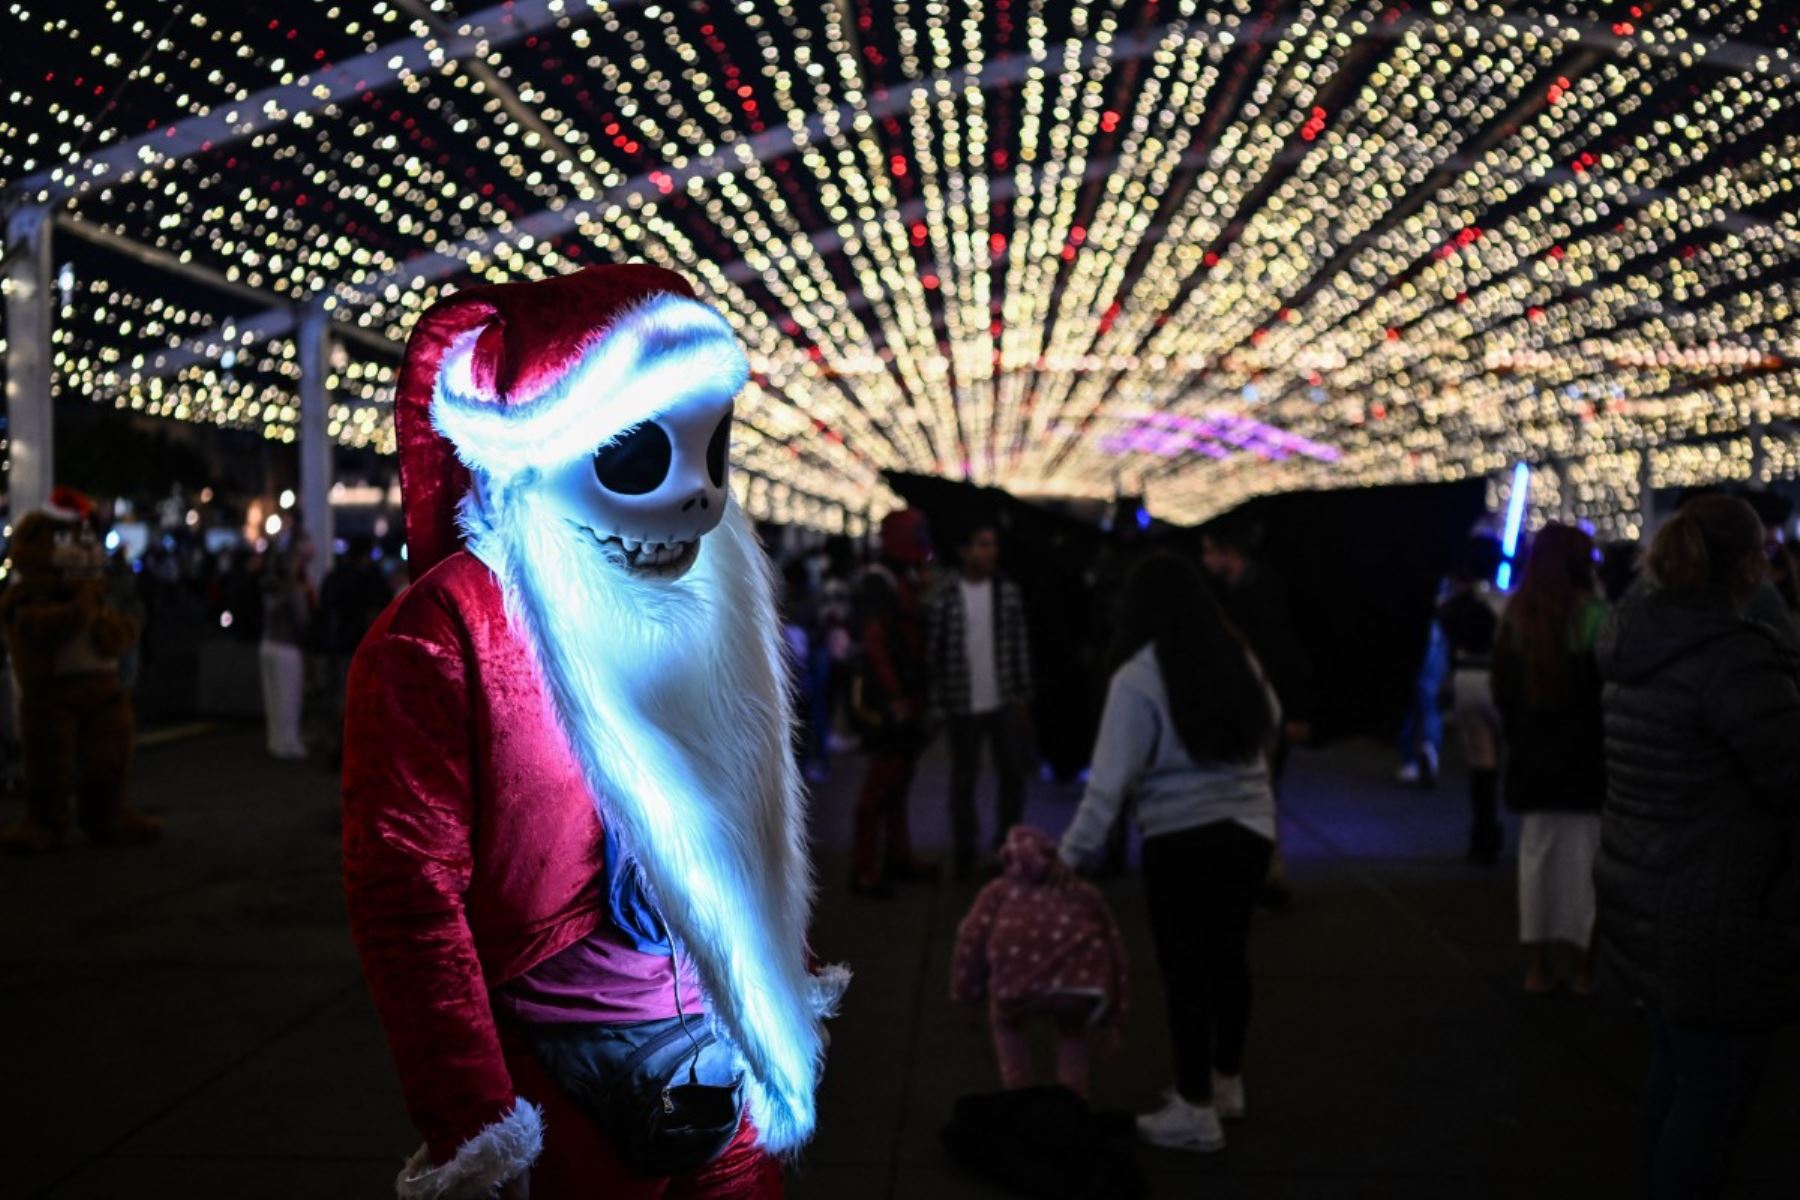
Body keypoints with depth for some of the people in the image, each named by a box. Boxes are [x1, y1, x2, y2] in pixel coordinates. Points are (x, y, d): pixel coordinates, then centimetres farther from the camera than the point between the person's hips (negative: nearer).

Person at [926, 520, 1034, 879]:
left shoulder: (1009, 592, 2)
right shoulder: (944, 598, -5)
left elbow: (1020, 647, 3)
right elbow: (933, 653, -3)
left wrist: (1022, 697, 1)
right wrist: (938, 702, -4)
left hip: (1004, 702, 2)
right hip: (963, 705, -2)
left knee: (1013, 774, 5)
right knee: (963, 780, 8)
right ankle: (964, 854, 18)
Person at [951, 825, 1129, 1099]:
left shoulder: (999, 891, 28)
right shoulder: (1084, 892, 34)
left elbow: (971, 940, 15)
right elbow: (1114, 947, 34)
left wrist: (966, 996, 27)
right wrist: (1112, 1019, 40)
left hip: (1022, 985, -2)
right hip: (1082, 984, 2)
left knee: (1006, 1024, 34)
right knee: (1071, 1029, 37)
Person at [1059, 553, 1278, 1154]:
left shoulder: (1138, 677, -14)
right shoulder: (1238, 658, 4)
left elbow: (1111, 778, -17)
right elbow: (1270, 728, 18)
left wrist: (1073, 852, -14)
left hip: (1182, 836, -6)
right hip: (1249, 827, 6)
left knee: (1186, 966, 2)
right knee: (1228, 954, 18)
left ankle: (1196, 1110, 9)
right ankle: (1226, 1081, 33)